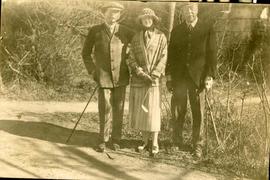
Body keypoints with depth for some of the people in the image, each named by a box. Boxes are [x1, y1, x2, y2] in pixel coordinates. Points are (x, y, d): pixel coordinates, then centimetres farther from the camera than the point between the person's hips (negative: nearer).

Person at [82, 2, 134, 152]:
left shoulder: (126, 32, 4)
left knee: (118, 109, 4)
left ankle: (115, 139, 17)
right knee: (105, 109, -4)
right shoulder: (95, 31, 3)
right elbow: (86, 53, 10)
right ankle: (103, 141, 10)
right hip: (103, 77, -1)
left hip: (121, 77, 1)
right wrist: (92, 70, 2)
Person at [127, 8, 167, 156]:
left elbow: (163, 59, -3)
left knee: (153, 111, -6)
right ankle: (145, 140, 18)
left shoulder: (161, 37, 2)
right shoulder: (136, 38, 9)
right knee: (139, 110, 5)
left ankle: (154, 144, 2)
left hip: (153, 80, -3)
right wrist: (141, 74, -11)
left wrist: (153, 76, -14)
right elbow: (131, 59, 3)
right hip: (137, 80, 3)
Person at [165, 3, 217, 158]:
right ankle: (177, 142, 17)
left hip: (198, 77, -2)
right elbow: (171, 54, 11)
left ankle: (198, 146, 13)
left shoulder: (207, 29, 1)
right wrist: (169, 76, 5)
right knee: (177, 112, 4)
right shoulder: (176, 30, 10)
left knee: (198, 113, 3)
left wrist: (210, 76, -8)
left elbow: (212, 54, -1)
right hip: (179, 76, 2)